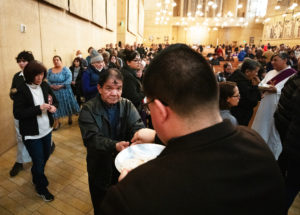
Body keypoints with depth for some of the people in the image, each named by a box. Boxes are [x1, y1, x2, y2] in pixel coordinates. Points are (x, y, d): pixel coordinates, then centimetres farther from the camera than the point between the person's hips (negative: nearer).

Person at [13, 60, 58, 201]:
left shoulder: (45, 86, -3)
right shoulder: (22, 90, -16)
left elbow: (55, 101, 9)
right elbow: (17, 113, -18)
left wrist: (53, 107, -14)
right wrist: (39, 108, -26)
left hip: (46, 130, 5)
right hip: (32, 134, -5)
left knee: (45, 156, 22)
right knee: (39, 162, 8)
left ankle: (36, 178, 53)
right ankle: (41, 188, 34)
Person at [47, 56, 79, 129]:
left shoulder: (66, 69, -5)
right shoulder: (50, 70, 8)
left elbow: (69, 79, -15)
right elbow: (47, 80, 5)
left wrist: (61, 85, -22)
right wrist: (51, 86, -15)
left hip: (64, 91, -3)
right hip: (54, 92, 3)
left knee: (67, 105, 9)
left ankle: (70, 117, 34)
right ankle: (57, 122, 15)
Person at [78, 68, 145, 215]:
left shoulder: (127, 105, -6)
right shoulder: (88, 109, -14)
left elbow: (137, 127, -19)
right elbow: (91, 138, -24)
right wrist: (115, 145, -41)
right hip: (100, 168, -2)